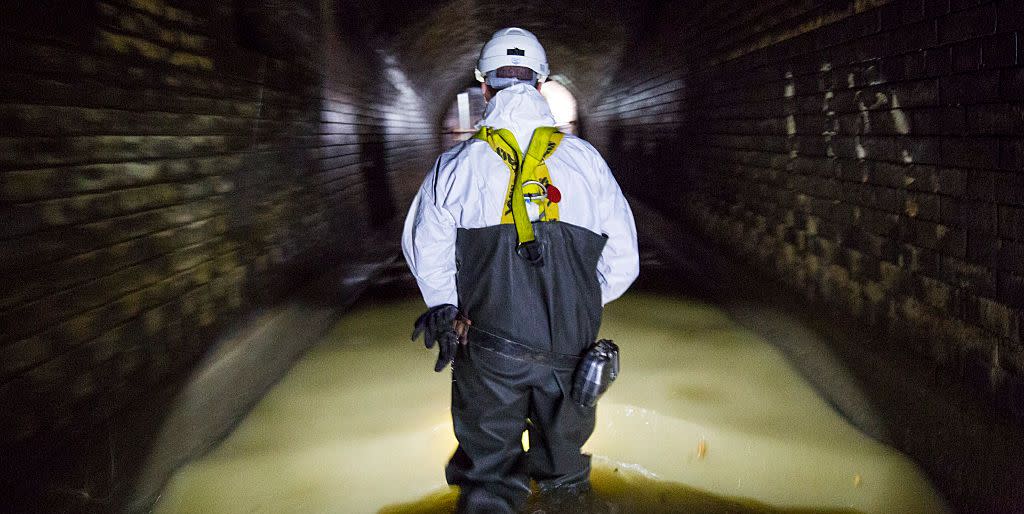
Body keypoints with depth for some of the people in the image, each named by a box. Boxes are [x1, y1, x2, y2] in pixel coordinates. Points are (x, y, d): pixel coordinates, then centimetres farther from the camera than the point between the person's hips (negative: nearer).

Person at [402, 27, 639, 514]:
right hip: (569, 348, 1)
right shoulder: (586, 159, -2)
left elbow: (424, 249, 3)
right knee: (563, 472, 20)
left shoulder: (455, 165, -5)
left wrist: (448, 309, 18)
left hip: (486, 349, -1)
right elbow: (622, 259, 2)